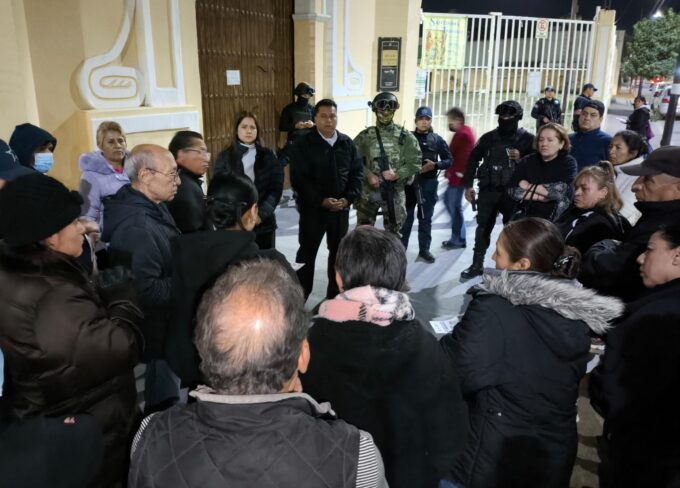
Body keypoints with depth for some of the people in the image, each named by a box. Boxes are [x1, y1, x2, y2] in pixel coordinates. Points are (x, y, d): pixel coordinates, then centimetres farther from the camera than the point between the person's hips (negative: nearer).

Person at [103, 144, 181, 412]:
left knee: (165, 396, 25)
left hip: (164, 326, 9)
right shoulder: (136, 226, -28)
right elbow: (146, 290, -31)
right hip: (156, 334, -9)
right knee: (163, 402, 9)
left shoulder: (152, 209, 5)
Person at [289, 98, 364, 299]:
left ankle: (335, 296, 30)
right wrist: (322, 200, -20)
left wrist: (349, 198, -9)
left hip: (341, 208, 4)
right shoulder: (303, 144, -8)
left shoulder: (347, 143, 5)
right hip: (312, 208, -4)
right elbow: (298, 178, -14)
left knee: (339, 252, 14)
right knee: (307, 252, 6)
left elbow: (358, 172, 6)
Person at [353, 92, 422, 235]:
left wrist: (397, 174, -16)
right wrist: (368, 175, -15)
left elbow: (415, 162, -2)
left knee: (393, 233, 11)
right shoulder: (365, 136, 1)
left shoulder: (405, 136, 1)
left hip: (395, 192, 0)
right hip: (368, 191, 0)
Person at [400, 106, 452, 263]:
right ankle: (401, 248, 15)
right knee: (406, 217, 5)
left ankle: (424, 249, 18)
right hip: (409, 182, -1)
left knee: (425, 218, 9)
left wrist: (435, 165, -13)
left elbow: (448, 161, 5)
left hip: (429, 183, 1)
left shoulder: (437, 140, 3)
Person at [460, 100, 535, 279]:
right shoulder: (488, 137, 7)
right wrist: (468, 185, 8)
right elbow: (473, 159, 12)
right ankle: (477, 264, 20)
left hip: (512, 193, -2)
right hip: (487, 191, 3)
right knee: (483, 228, 9)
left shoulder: (527, 139, -2)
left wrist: (521, 159, -22)